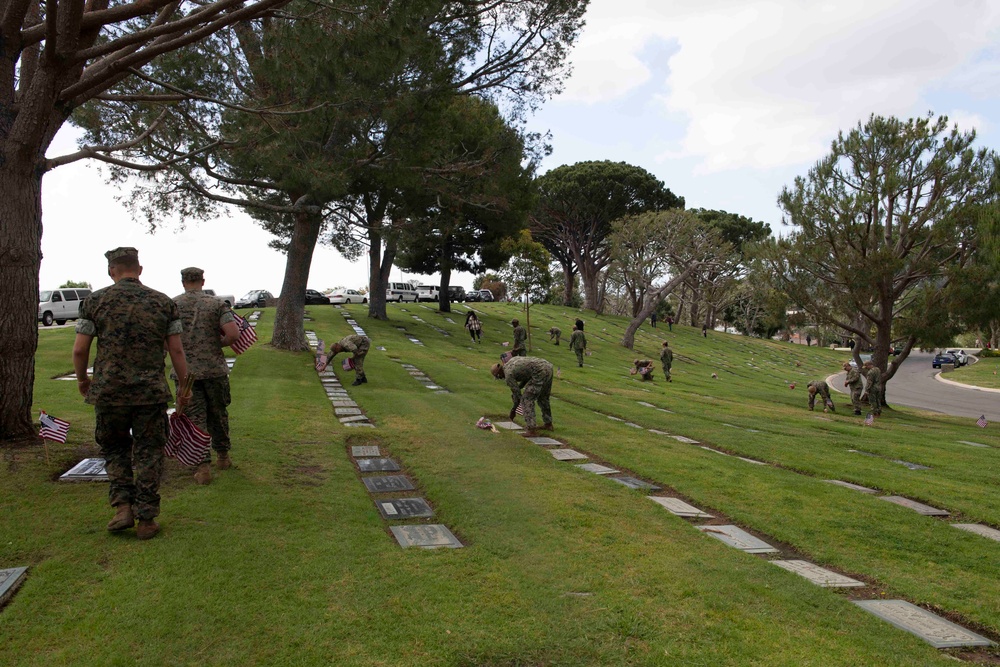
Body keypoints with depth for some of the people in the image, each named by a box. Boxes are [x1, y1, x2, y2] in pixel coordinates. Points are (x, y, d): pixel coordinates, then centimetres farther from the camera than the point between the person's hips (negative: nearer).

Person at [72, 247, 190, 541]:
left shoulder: (95, 301, 0)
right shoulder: (163, 302, 1)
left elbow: (80, 349, 0)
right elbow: (176, 350, 0)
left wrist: (82, 379, 18)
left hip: (108, 392, 0)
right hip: (152, 392, 0)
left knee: (115, 449, 19)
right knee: (148, 454, 8)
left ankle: (123, 508, 9)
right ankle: (146, 520, 11)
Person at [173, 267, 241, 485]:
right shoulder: (217, 304, -3)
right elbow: (234, 334, -14)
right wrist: (218, 343, 5)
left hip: (185, 371, 0)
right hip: (214, 370, 1)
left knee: (195, 419, 3)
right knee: (218, 414, 17)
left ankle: (203, 466, -1)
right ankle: (223, 456, 31)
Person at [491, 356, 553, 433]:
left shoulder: (508, 374, -1)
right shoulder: (513, 360, 24)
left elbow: (517, 394, 1)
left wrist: (513, 409, 14)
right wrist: (519, 387, 27)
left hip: (540, 372, -10)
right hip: (548, 367, 10)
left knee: (526, 400, -4)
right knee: (543, 397, 26)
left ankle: (531, 429, -11)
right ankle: (548, 424, 36)